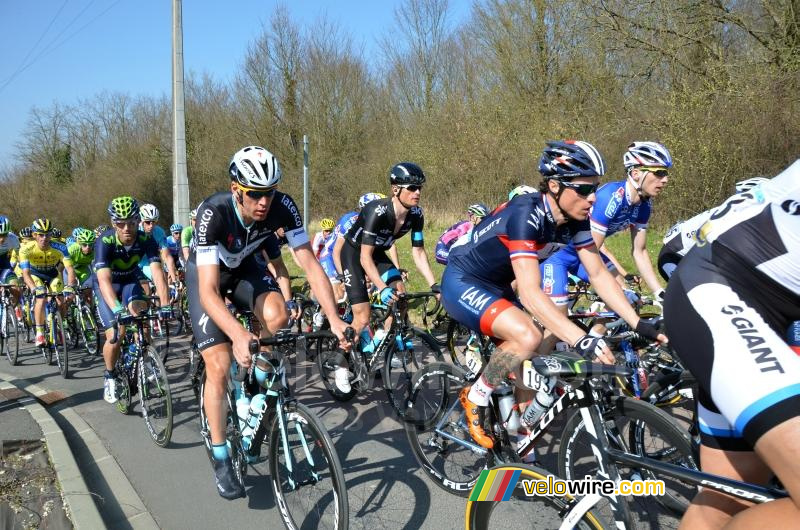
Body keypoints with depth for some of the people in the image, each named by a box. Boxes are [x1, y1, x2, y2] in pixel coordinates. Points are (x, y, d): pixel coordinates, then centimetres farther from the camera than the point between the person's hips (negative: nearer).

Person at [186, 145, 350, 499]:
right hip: (207, 273, -3)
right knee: (220, 366, -12)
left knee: (277, 315, -29)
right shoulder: (213, 213, -38)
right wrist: (238, 335, -60)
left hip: (244, 267, 3)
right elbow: (208, 291, -43)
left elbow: (310, 264, -28)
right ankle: (221, 459, 4)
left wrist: (334, 319, -40)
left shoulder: (283, 207, -29)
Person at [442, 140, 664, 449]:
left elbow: (599, 274, -5)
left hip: (496, 286, 8)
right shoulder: (525, 215, -33)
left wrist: (639, 325, -14)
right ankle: (474, 399, -6)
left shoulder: (574, 219, -9)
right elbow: (530, 293, -40)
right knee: (527, 337, -29)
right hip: (462, 284, -8)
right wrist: (582, 341, -48)